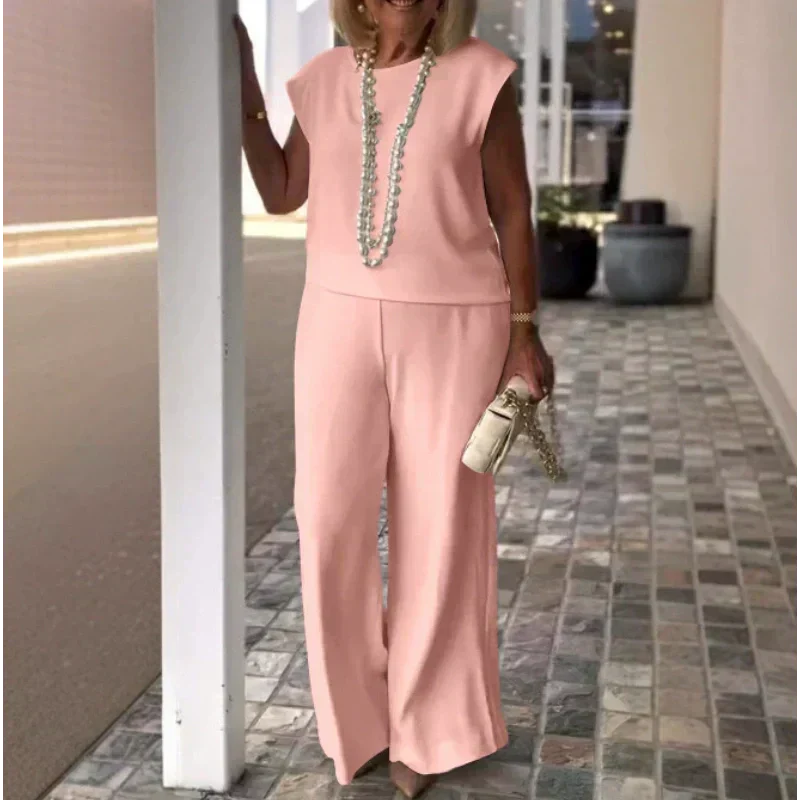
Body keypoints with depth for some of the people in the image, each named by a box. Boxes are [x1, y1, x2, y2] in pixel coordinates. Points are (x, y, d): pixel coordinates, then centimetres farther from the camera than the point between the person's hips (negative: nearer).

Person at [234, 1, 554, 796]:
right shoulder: (324, 80, 6)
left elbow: (513, 212, -2)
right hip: (340, 320, 3)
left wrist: (525, 331, -6)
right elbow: (281, 195, 11)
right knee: (330, 522, 1)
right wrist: (244, 89, 2)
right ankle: (360, 711, 22)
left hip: (451, 326, -3)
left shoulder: (480, 75, -5)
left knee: (439, 529, 4)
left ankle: (421, 726, 22)